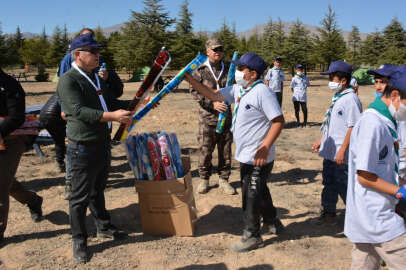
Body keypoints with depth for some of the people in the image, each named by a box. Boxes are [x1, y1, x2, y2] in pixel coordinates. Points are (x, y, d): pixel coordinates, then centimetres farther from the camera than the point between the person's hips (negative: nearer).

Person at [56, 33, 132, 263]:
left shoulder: (97, 78, 14)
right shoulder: (68, 81, -15)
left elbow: (113, 102, 20)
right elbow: (79, 111, -26)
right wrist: (112, 116, -35)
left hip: (103, 145, 8)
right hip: (83, 148, -8)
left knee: (98, 190, 24)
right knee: (81, 197, 4)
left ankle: (104, 227, 40)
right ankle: (79, 242, 19)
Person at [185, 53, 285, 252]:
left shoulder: (262, 92, -19)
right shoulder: (238, 90, 8)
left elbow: (279, 121, -21)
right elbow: (213, 95, 12)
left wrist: (264, 148, -27)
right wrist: (190, 79, 6)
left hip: (258, 158, -9)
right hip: (245, 155, 9)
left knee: (251, 196, 3)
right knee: (259, 191, 23)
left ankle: (252, 236, 20)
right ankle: (272, 223, 42)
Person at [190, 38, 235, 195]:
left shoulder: (228, 70, 10)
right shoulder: (200, 71, 0)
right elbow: (195, 92, -7)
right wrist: (212, 104, -16)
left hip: (226, 116, 3)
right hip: (207, 117, -3)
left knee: (225, 150, 8)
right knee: (205, 150, 3)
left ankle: (223, 180, 21)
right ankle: (204, 179, 20)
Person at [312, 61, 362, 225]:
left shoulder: (350, 99, -17)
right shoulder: (337, 98, 12)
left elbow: (353, 127, -21)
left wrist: (342, 150, -23)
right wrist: (321, 141, 21)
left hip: (341, 155, -9)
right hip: (330, 152, 9)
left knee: (343, 186, 2)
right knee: (329, 184, 16)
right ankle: (329, 214, 29)